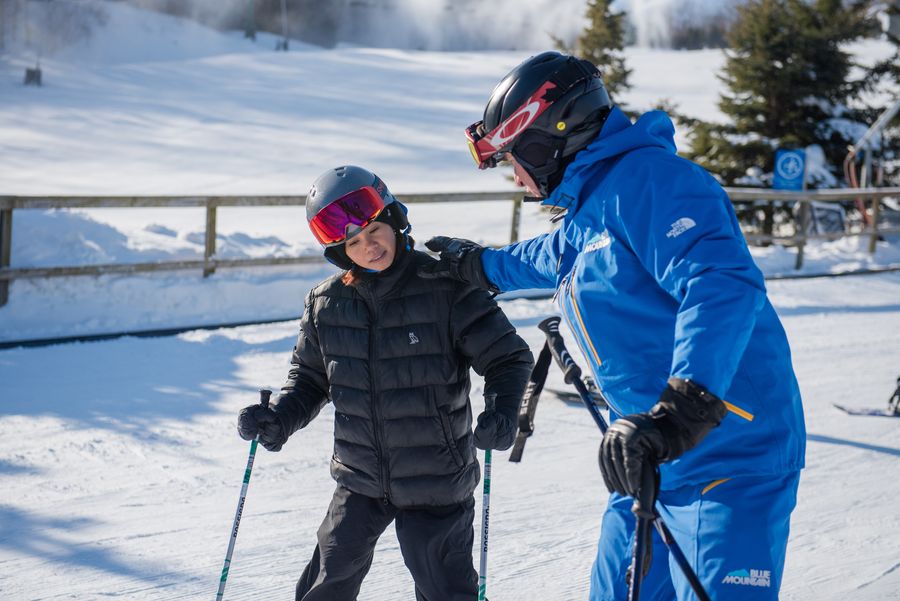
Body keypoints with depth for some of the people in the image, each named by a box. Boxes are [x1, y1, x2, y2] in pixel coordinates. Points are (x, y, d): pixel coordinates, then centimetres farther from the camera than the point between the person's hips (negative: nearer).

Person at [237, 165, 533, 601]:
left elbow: (508, 356, -10)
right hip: (359, 480, 4)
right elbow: (310, 377, 12)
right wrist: (279, 420, -6)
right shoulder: (326, 304, -2)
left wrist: (501, 412, -28)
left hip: (436, 482, -4)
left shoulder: (446, 289, -15)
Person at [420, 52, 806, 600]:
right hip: (654, 463, 10)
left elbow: (723, 285, -31)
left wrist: (678, 411, -41)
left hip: (729, 455, -10)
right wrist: (479, 265, 55)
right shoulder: (584, 210, 15)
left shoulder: (647, 177, -16)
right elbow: (552, 258, 42)